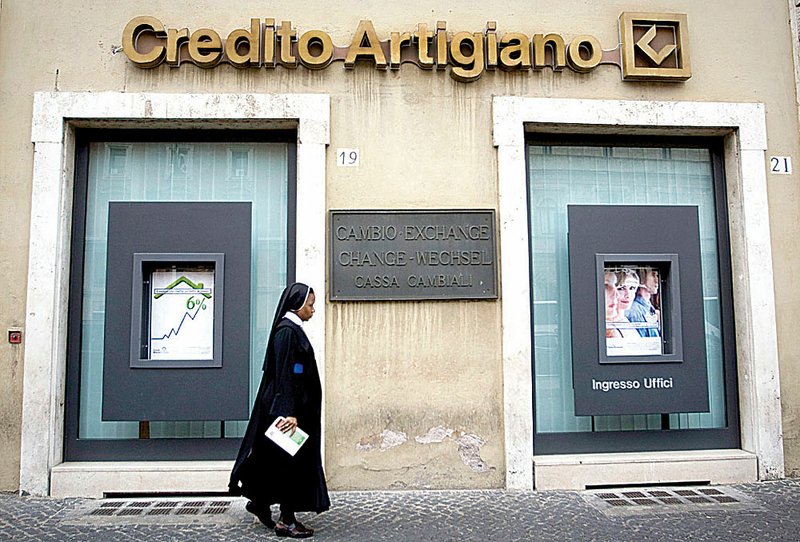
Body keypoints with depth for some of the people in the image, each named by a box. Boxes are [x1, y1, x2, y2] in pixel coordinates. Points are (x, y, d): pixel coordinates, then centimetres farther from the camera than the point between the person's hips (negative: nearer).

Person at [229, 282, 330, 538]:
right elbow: (284, 374, -22)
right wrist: (289, 412, -24)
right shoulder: (287, 331, -17)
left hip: (296, 406, 10)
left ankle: (260, 502, 30)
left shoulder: (293, 330, 14)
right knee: (290, 460, -1)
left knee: (290, 460, 17)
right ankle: (286, 521, 10)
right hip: (289, 407, -10)